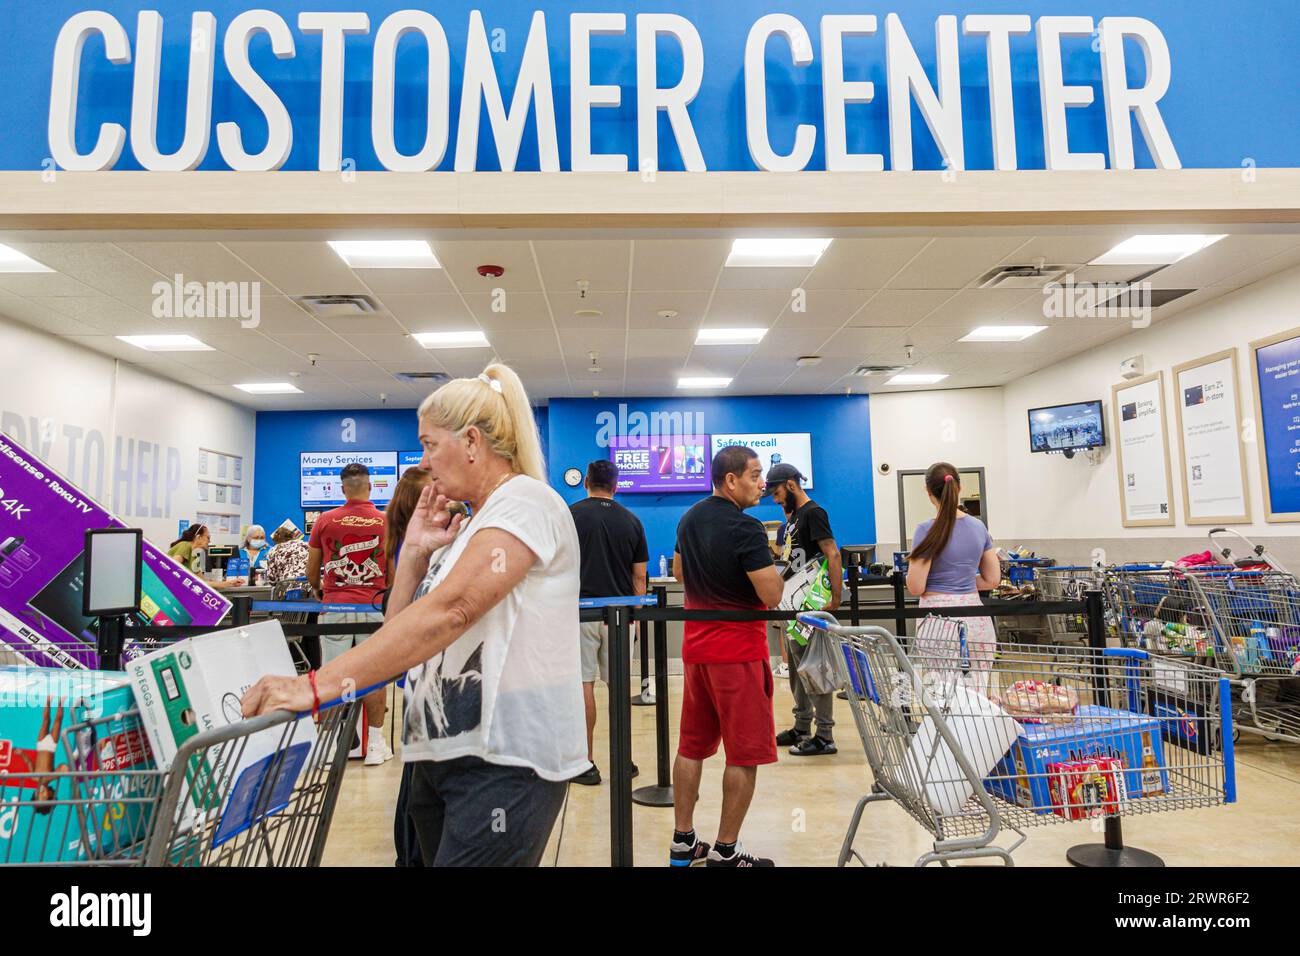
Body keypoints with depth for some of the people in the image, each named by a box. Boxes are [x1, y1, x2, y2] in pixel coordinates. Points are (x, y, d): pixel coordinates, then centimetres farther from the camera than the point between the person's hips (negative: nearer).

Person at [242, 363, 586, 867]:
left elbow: (448, 612, -26)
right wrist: (415, 550, 5)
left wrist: (318, 685, -29)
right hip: (442, 752, 9)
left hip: (506, 762, -9)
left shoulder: (526, 501, -12)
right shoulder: (470, 528, 16)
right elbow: (400, 631, 16)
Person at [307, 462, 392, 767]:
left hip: (334, 607, 1)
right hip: (374, 608, -1)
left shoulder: (325, 521, 2)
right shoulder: (387, 523, 0)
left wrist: (317, 590, 30)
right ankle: (375, 743, 10)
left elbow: (311, 571, 9)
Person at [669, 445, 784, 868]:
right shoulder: (745, 528, -18)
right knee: (744, 754, 3)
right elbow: (772, 595, -19)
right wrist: (766, 563, -2)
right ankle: (725, 852, 10)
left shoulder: (689, 519, 8)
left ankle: (683, 841, 22)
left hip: (696, 647, 8)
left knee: (692, 746, 14)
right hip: (738, 650, -8)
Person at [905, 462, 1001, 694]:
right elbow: (992, 580, 13)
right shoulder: (978, 526, 6)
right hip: (975, 617, 5)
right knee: (977, 691, 11)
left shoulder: (927, 530, -11)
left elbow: (915, 588, -10)